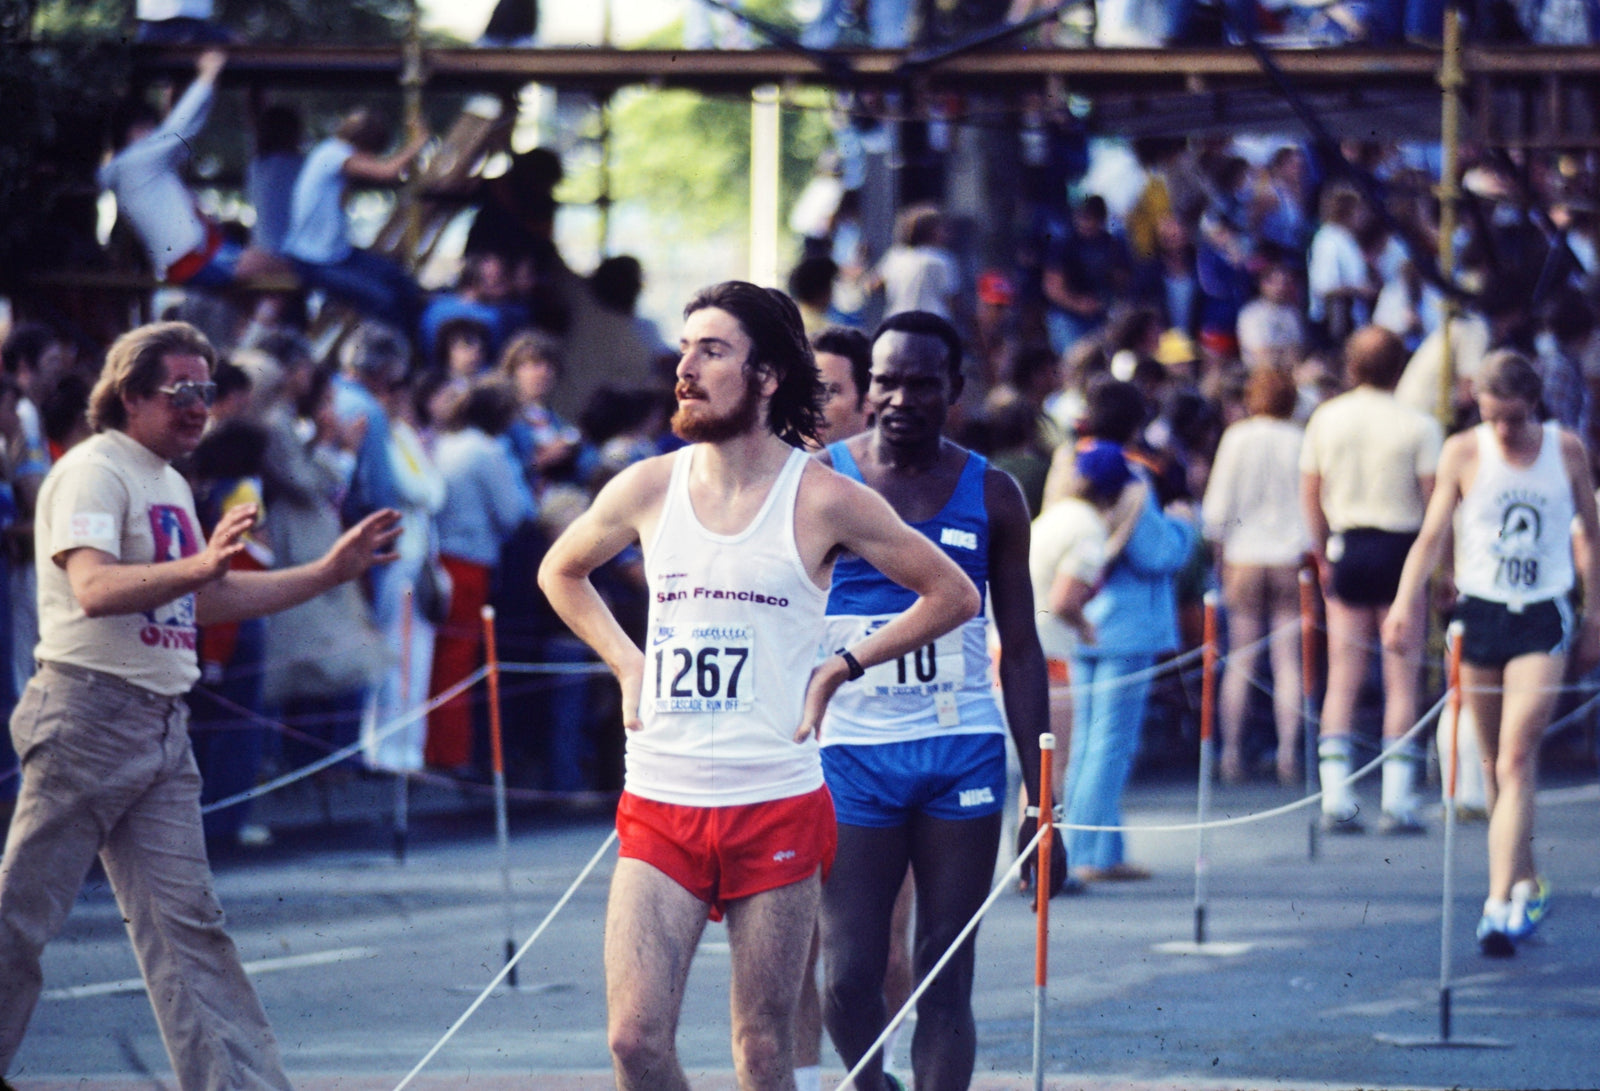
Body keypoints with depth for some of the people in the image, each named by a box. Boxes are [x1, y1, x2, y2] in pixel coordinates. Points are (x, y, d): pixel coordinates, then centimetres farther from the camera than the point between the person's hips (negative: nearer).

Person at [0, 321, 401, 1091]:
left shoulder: (168, 483, 18)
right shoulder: (94, 472, -11)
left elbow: (204, 601, 27)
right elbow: (95, 588, -25)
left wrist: (329, 572, 23)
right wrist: (200, 566, -39)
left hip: (161, 725, 9)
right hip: (90, 715, -9)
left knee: (184, 923, 4)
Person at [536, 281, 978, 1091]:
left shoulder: (822, 501, -3)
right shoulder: (647, 489, 5)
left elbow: (952, 596, 5)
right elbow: (561, 573, 25)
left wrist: (838, 670, 0)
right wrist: (626, 664, 11)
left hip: (776, 805, -2)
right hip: (659, 805, 2)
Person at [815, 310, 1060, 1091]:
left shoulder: (990, 495, 6)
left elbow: (1020, 651, 10)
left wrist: (1040, 797, 5)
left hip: (964, 754, 1)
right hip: (852, 753, -1)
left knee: (947, 980, -1)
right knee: (847, 980, -6)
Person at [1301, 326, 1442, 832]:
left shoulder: (1326, 419, 3)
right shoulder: (1418, 426, -7)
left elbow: (1309, 493, 7)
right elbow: (1435, 500, -8)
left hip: (1346, 547, 3)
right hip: (1401, 547, -3)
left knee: (1343, 677, 6)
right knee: (1401, 677, 2)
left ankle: (1336, 798, -1)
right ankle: (1397, 800, -3)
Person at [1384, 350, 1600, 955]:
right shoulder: (1464, 452, -2)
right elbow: (1432, 535, -4)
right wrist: (1405, 604, -18)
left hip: (1542, 620, -2)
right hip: (1479, 613, 2)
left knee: (1516, 759, -13)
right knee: (1495, 764, 9)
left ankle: (1501, 905, -18)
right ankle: (1528, 886, 28)